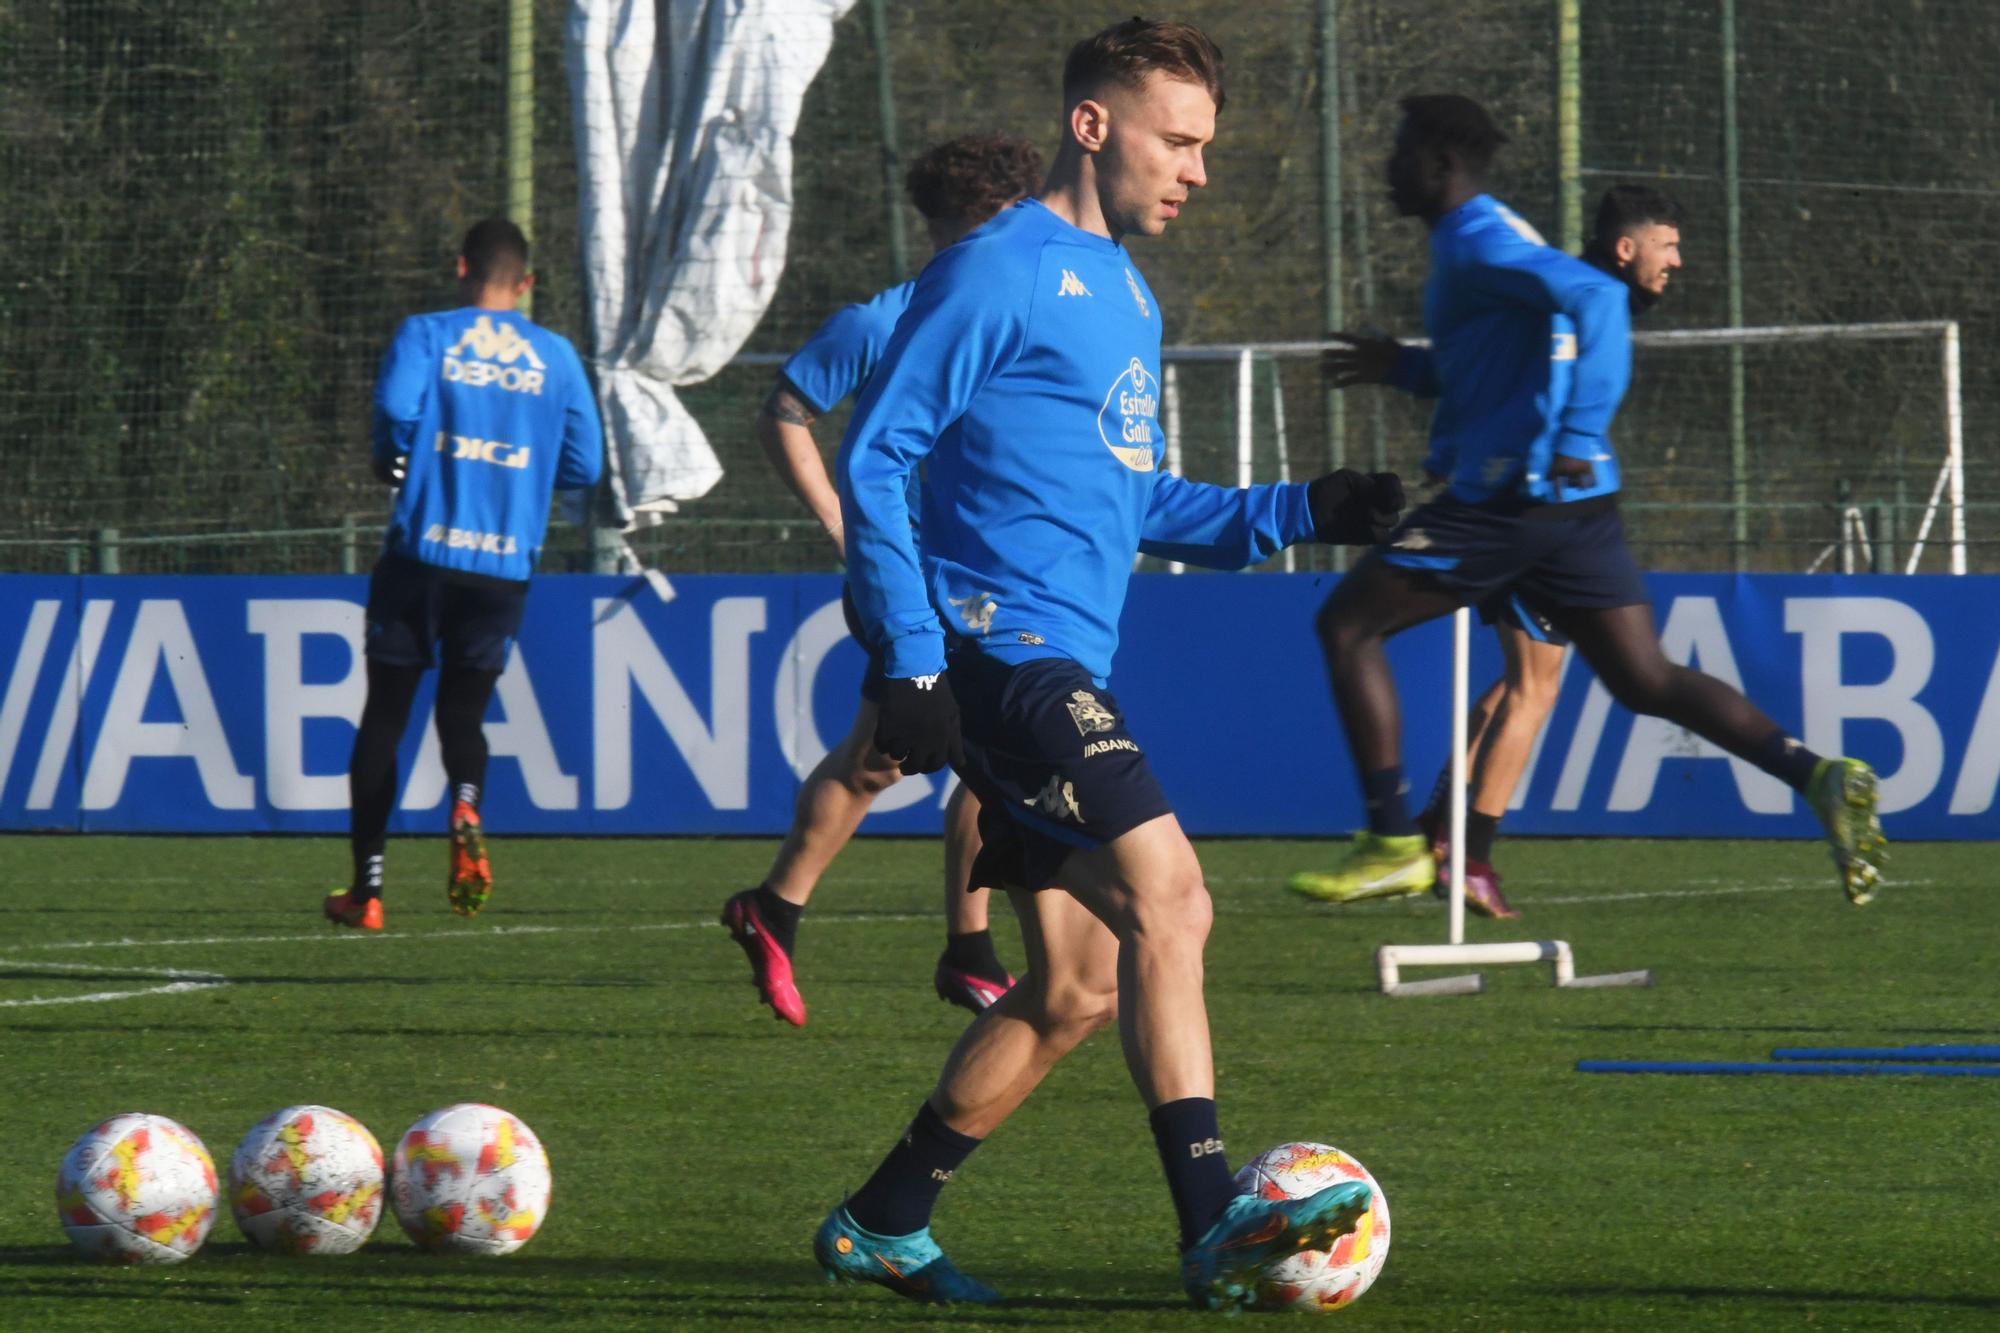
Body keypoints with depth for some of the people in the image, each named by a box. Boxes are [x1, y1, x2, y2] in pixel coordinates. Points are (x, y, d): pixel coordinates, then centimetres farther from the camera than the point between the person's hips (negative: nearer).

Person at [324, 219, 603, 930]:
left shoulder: (426, 335, -1)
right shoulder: (556, 356, 6)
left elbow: (396, 405, -19)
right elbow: (584, 465, 5)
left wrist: (392, 463, 1)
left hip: (424, 547, -2)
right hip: (506, 562, 2)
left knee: (384, 715, 9)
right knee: (464, 707, 13)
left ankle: (366, 885, 8)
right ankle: (466, 804, -22)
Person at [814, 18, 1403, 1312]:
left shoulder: (1126, 294, 20)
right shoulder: (997, 274, -8)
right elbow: (875, 458, -10)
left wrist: (1296, 514, 12)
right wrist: (915, 660, -17)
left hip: (1065, 669, 10)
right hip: (1003, 655, -10)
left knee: (1076, 989, 8)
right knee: (1167, 894, -20)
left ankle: (882, 1225, 18)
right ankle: (1212, 1222, -22)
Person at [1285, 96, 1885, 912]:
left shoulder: (1479, 244, -9)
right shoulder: (1485, 242, 21)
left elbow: (1595, 296, -25)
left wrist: (1579, 433, -29)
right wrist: (1402, 369, 28)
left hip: (1509, 497, -10)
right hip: (1575, 506, 10)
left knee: (1346, 625, 1)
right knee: (1645, 682, 7)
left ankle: (1394, 845, -2)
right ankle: (1820, 778, -9)